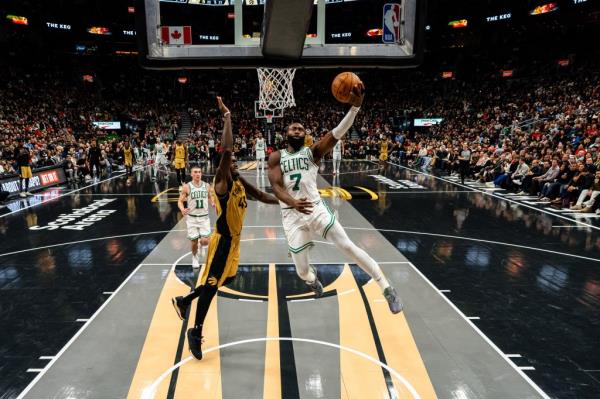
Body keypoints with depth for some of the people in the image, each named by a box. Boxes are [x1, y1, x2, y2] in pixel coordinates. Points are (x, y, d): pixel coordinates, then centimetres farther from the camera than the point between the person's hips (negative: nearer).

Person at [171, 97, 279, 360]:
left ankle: (184, 300, 37)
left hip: (234, 239, 9)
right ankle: (196, 332, 17)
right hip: (223, 240, -9)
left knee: (226, 279, 22)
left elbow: (261, 196, 16)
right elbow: (226, 151, -33)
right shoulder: (223, 182, -19)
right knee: (211, 284, 0)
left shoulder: (240, 181, 7)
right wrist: (227, 117, -27)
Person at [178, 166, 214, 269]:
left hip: (204, 217, 1)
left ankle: (203, 245, 28)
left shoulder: (207, 186, 1)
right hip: (192, 218, -1)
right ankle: (195, 258, 35)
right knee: (194, 241, 6)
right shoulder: (187, 187, -7)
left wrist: (213, 203, -4)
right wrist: (182, 209, -23)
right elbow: (180, 201, -2)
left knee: (205, 241, -10)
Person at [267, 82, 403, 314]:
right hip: (291, 215, 1)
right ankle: (312, 278, 47)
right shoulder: (276, 157, 5)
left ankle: (386, 289, -3)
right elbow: (276, 187, -9)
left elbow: (336, 134, -14)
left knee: (348, 247, -13)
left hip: (316, 208, -1)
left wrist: (355, 106, -29)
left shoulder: (313, 151, 3)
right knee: (301, 271, 7)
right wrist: (293, 203, -31)